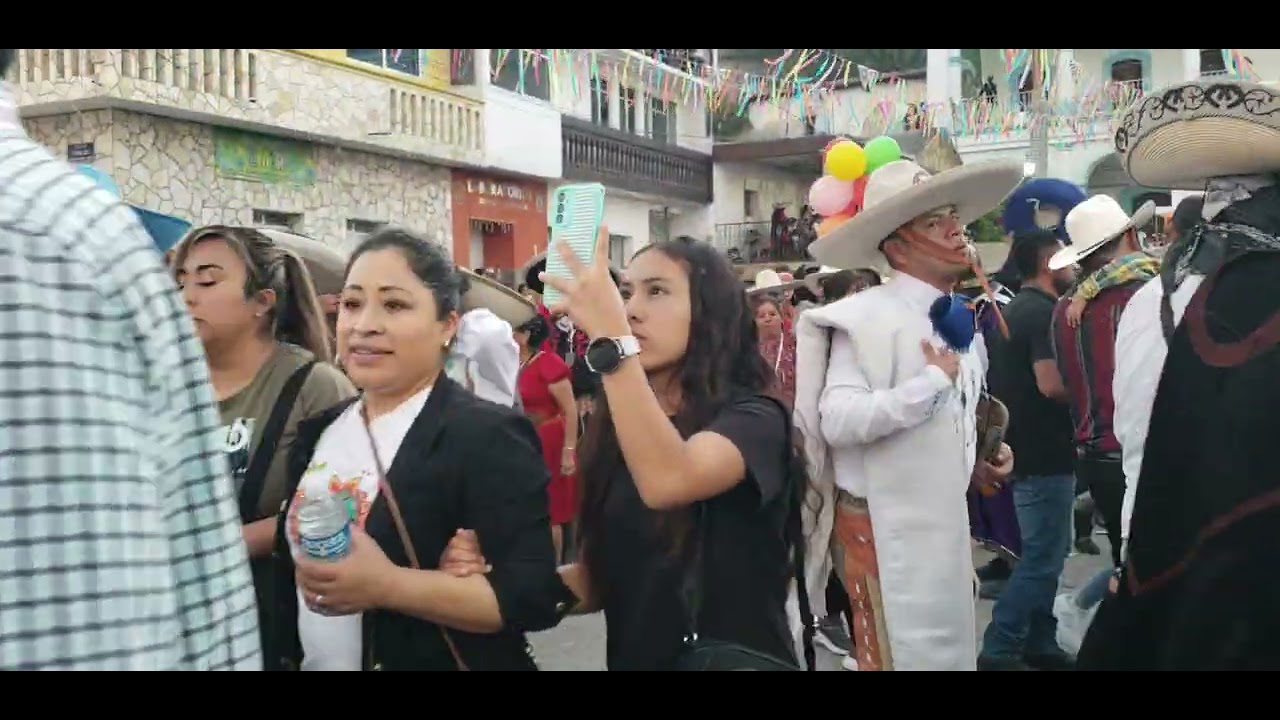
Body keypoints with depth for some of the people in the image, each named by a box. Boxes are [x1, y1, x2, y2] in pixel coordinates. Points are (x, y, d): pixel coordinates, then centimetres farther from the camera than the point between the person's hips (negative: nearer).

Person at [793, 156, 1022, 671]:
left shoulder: (962, 323, 10)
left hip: (945, 522, 9)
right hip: (885, 528, -8)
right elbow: (838, 420, -31)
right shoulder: (867, 316, -17)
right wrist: (933, 381, -24)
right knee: (904, 655, 2)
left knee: (948, 650, 20)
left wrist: (978, 462, 3)